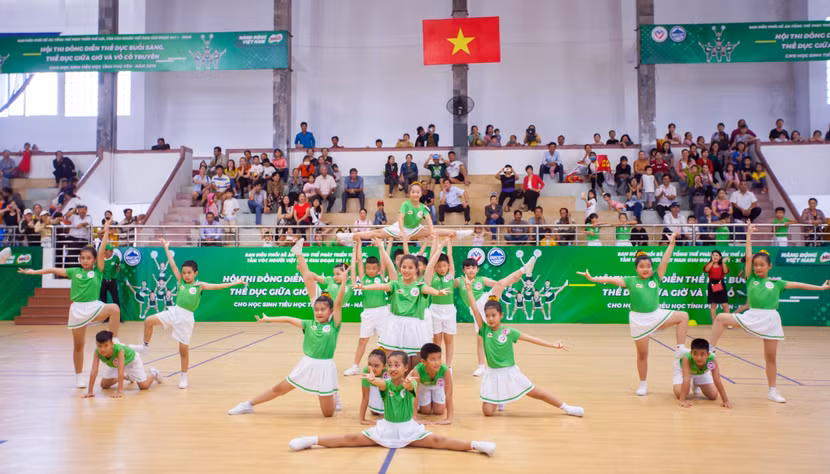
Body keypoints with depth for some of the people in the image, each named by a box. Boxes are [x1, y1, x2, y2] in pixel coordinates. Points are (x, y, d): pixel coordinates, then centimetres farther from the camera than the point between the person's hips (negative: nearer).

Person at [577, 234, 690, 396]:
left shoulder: (656, 278, 2)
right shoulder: (630, 281, -3)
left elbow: (664, 262, -5)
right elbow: (611, 279, -11)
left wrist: (671, 243, -12)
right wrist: (593, 279, -22)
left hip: (656, 315, 3)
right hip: (639, 320, -2)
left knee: (683, 316, -10)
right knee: (642, 354, 7)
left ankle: (680, 349, -2)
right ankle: (643, 384, 23)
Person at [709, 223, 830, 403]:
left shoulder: (776, 283, 9)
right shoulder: (751, 279, 5)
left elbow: (797, 285, 12)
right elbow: (748, 257, 0)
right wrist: (749, 234, 2)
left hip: (770, 320, 1)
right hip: (751, 317, -1)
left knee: (771, 356, 7)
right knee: (721, 318, -20)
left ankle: (772, 391, 19)